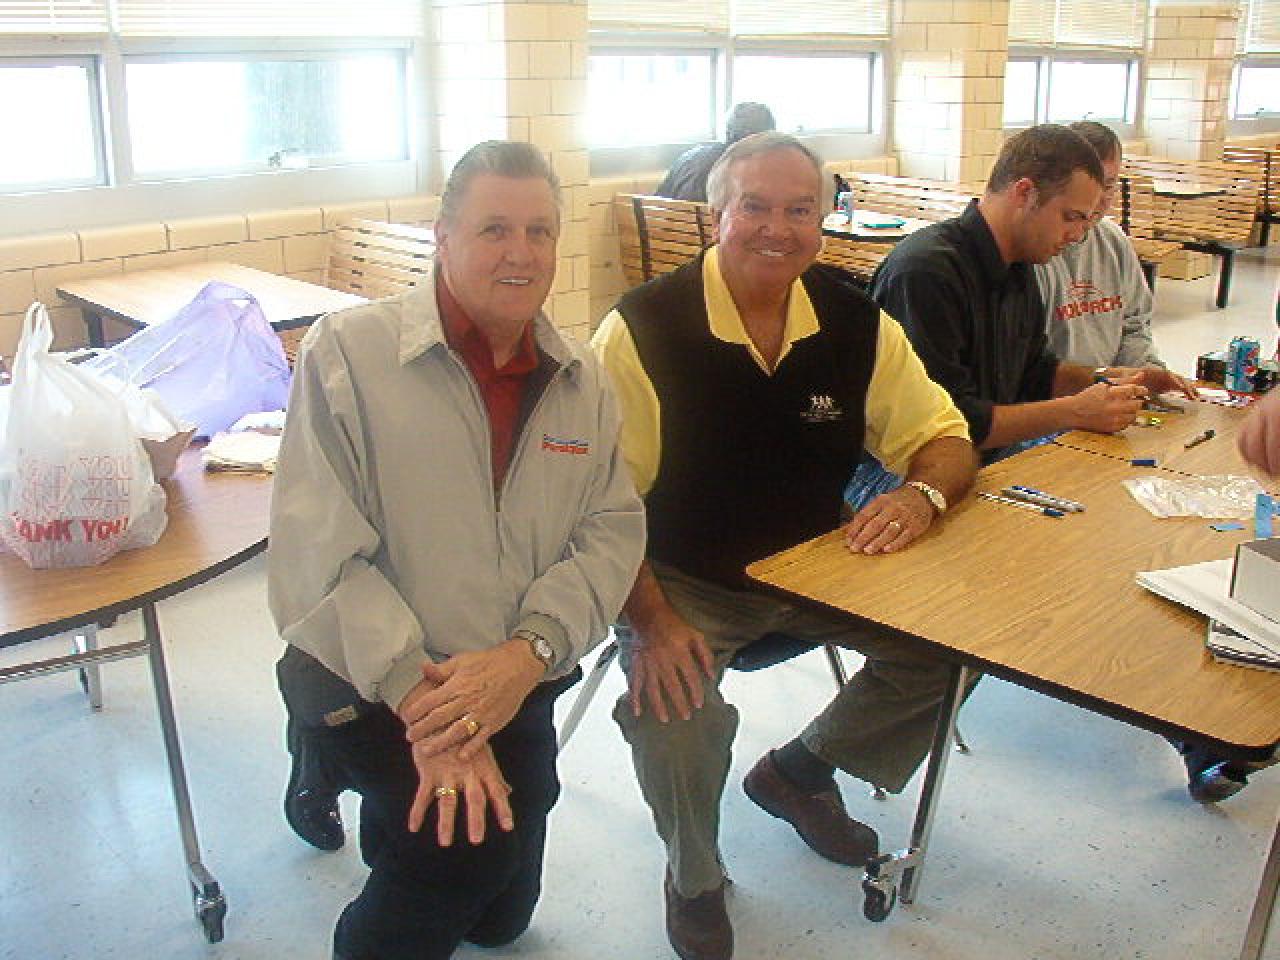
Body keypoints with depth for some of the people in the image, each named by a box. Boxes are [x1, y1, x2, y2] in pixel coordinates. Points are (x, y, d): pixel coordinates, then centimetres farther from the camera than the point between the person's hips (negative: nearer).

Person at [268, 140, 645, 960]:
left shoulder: (583, 381, 2)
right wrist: (423, 701, -27)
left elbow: (612, 534, -5)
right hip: (365, 686, -5)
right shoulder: (349, 353, -13)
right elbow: (318, 549, -19)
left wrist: (526, 656, -23)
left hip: (517, 689, 5)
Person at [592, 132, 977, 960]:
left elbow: (945, 440, 5)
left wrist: (923, 495, -18)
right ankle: (694, 879, 7)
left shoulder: (857, 321, -2)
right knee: (674, 714, -30)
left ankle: (800, 773, 18)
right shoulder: (642, 329, -16)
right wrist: (652, 620, -27)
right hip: (682, 581, -4)